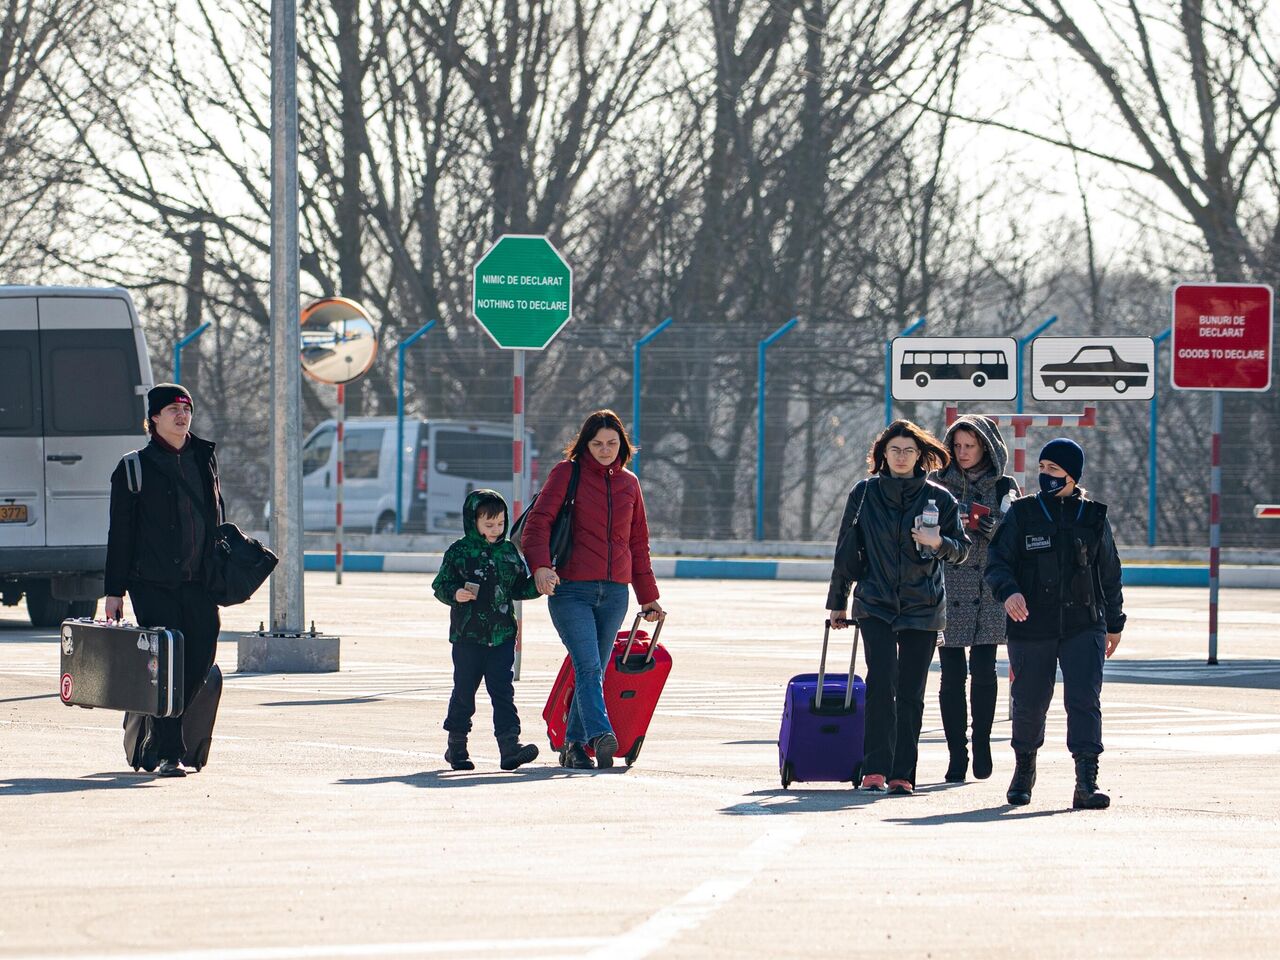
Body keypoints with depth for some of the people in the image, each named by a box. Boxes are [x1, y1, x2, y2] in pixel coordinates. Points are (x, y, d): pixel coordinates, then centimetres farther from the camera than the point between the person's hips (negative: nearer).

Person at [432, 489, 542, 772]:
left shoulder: (509, 552, 10)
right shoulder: (459, 552, -2)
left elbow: (520, 587, 17)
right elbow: (440, 586, -1)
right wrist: (455, 594, -20)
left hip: (502, 635, 2)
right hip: (468, 635, -2)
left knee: (502, 690, -4)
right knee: (464, 691, 6)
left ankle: (510, 745, -11)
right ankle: (457, 746, 19)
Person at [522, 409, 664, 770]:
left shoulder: (628, 483, 16)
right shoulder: (567, 473, 2)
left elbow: (638, 544, 23)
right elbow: (538, 521, -7)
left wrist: (648, 596, 24)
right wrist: (541, 565, -24)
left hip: (614, 592, 5)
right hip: (571, 590, -5)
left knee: (595, 672, 5)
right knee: (588, 666, -18)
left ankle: (574, 746, 12)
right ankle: (600, 735, -33)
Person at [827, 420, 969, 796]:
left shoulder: (938, 497, 4)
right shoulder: (865, 493, 4)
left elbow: (962, 550, 7)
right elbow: (847, 550, 10)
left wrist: (938, 543, -16)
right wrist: (837, 602, 12)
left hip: (922, 607, 1)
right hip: (876, 604, -1)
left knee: (911, 693, 2)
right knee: (881, 681, -16)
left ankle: (902, 774, 6)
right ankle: (875, 769, -14)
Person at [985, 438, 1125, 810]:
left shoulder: (1094, 518, 7)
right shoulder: (1022, 514, 3)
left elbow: (1110, 574, 16)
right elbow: (997, 562, -1)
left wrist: (1114, 623, 19)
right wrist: (1008, 592, -22)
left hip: (1084, 627, 0)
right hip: (1031, 628, 0)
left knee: (1085, 701, -13)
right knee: (1029, 704, 8)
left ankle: (1087, 783, -17)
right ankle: (1024, 769, 34)